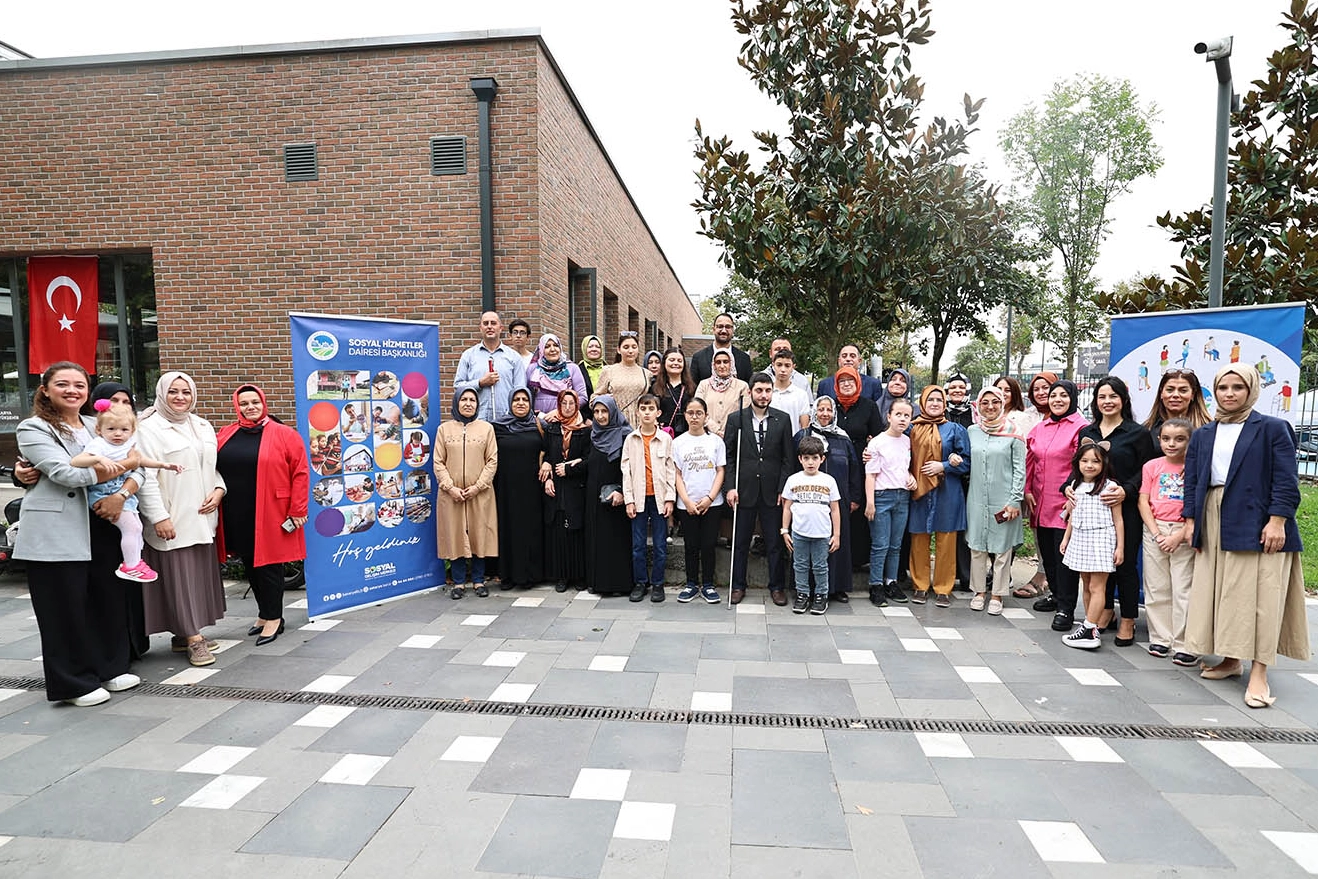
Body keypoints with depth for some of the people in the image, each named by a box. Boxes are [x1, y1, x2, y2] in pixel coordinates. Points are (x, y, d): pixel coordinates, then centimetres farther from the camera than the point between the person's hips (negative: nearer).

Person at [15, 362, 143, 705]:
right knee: (66, 609, 3)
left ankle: (112, 667, 26)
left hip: (102, 530, 5)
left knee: (110, 600, 11)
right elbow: (64, 473, -17)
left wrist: (122, 493, -13)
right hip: (56, 535, -5)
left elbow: (135, 470, 6)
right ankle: (75, 682, 15)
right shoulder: (33, 429, -1)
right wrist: (113, 469, -10)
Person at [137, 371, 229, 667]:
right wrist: (159, 516, -18)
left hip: (201, 515, 7)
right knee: (179, 574, -4)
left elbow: (214, 465, 19)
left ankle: (184, 633, 21)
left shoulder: (203, 426, 14)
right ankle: (193, 638, 1)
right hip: (171, 518, -7)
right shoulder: (150, 428, -7)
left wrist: (218, 490, 0)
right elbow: (147, 477, -13)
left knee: (202, 573, 10)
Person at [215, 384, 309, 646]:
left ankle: (273, 618, 13)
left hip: (270, 514, -5)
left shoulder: (284, 434, -3)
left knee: (268, 564, 1)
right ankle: (265, 613, 28)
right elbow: (213, 470, 15)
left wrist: (297, 510, -10)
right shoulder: (225, 435, 10)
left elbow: (300, 473, -6)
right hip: (236, 515, 5)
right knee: (250, 565, 13)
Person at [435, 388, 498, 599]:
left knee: (479, 534, 3)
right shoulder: (444, 429, 7)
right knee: (455, 535, 3)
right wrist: (450, 487, -9)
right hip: (451, 494, 0)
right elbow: (438, 462, 3)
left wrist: (477, 486, -9)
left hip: (480, 493, 0)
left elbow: (492, 461, 1)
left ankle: (478, 580, 15)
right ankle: (458, 582, 13)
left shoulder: (486, 428, 5)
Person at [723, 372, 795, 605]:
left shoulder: (783, 419, 4)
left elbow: (787, 458, 4)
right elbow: (729, 456, 2)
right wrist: (730, 486, -7)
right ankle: (738, 586, 20)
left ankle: (776, 586, 20)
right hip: (744, 491, 0)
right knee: (740, 542, 8)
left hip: (772, 492, 0)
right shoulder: (736, 418, 3)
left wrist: (783, 489, -3)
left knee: (774, 542, 7)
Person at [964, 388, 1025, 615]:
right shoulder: (972, 431, 7)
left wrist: (1015, 500, -7)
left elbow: (1020, 469, -3)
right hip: (977, 498, 3)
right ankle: (979, 591, 20)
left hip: (1003, 500, -3)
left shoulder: (1013, 433, -2)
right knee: (977, 545, 8)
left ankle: (997, 595, 13)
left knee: (1002, 547, 3)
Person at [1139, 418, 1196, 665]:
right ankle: (1160, 639, 18)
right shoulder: (1152, 466, 6)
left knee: (1184, 589, -2)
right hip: (1155, 530, 3)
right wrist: (1156, 534, -6)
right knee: (1156, 588, 7)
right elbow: (1143, 502, 3)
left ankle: (1184, 645, 5)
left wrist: (1179, 536, -12)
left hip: (1185, 533, -2)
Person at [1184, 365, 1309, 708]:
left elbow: (1286, 481, -6)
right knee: (1218, 596, 10)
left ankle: (1258, 674, 3)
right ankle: (1230, 660, 23)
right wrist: (1191, 520, 5)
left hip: (1257, 526, -5)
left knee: (1257, 598, -3)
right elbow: (1191, 480, 13)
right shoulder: (1202, 435, 14)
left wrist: (1277, 521, -15)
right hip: (1213, 527, 5)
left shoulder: (1272, 429, 0)